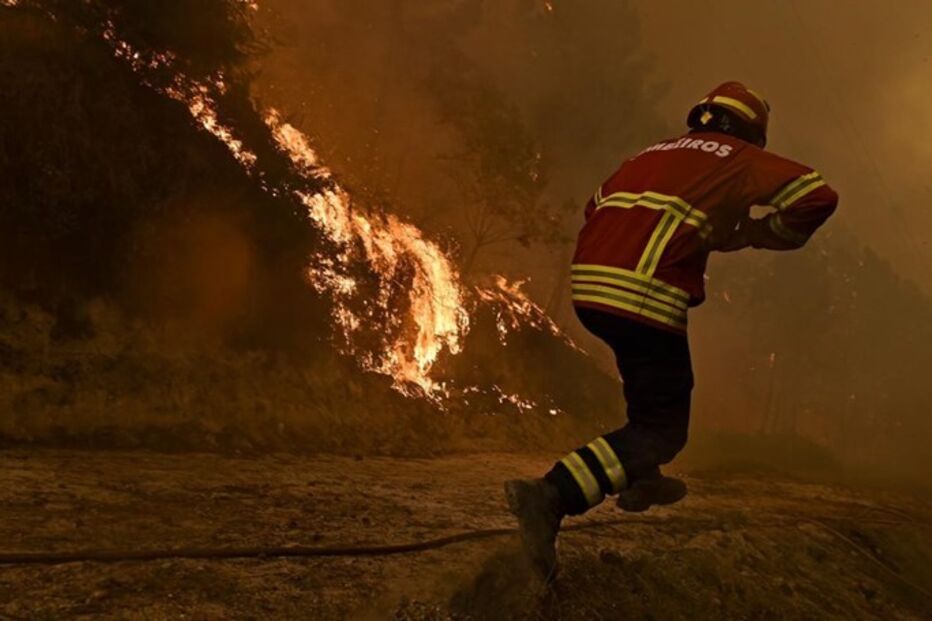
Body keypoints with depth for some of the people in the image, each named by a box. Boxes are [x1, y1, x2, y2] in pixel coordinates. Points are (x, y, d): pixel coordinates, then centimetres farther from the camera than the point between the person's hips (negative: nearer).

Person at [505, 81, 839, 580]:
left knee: (649, 368, 34)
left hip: (587, 283, 7)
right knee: (662, 429, -1)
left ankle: (640, 478, 31)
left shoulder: (652, 154, 28)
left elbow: (595, 206, 30)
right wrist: (753, 234, 14)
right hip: (646, 297, -7)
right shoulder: (741, 159, 13)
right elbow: (818, 196, 2)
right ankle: (552, 494, -20)